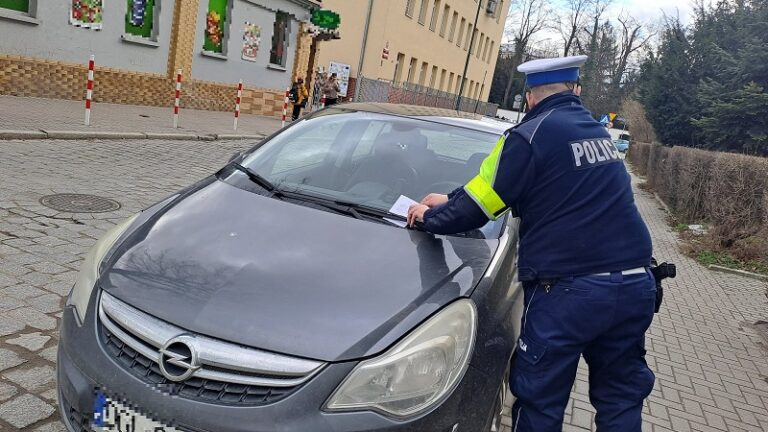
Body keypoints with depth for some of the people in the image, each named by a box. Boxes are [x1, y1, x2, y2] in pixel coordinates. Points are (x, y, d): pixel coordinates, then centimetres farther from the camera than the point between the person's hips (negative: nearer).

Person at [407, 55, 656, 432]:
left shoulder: (531, 135, -8)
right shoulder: (597, 131, 16)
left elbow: (475, 208, -6)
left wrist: (431, 216, 13)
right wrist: (450, 201, 26)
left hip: (569, 291, -7)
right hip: (634, 285, 8)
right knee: (621, 400, 17)